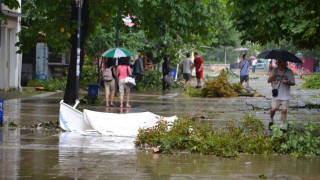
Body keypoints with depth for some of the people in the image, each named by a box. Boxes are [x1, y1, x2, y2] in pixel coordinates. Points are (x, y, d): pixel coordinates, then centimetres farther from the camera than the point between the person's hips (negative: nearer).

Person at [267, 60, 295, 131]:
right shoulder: (274, 71, 2)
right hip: (276, 95, 0)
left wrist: (287, 83, -17)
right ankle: (271, 120, 19)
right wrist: (274, 75, -19)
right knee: (273, 109, -9)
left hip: (285, 96, 0)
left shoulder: (289, 72, -1)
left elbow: (293, 83, 4)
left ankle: (282, 125, 11)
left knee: (284, 111, -1)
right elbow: (269, 81, -1)